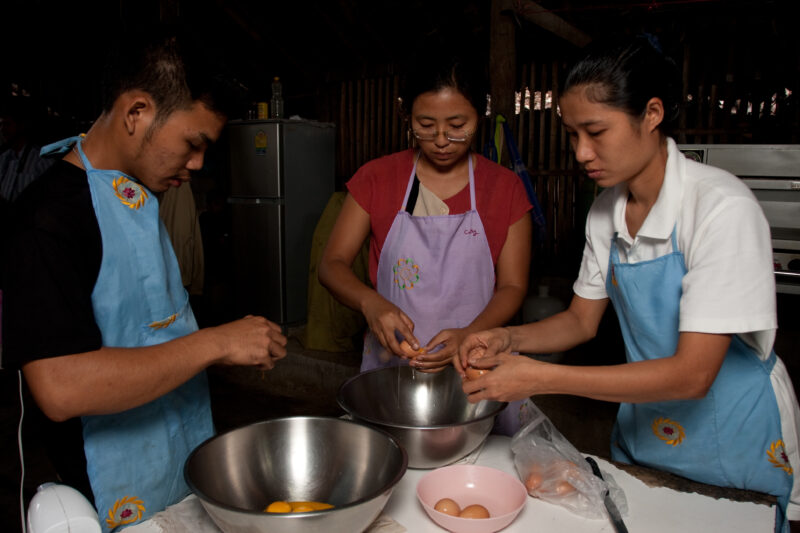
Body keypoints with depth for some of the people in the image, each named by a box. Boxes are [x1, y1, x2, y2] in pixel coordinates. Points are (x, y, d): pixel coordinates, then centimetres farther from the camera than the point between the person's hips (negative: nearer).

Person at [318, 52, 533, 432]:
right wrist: (370, 302, -22)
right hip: (389, 364, 0)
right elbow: (331, 265, -1)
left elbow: (513, 287, -1)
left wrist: (468, 336, -20)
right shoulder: (377, 178, 1)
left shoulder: (505, 187, 0)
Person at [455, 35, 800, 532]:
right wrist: (512, 338, -16)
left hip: (733, 448, -5)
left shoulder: (722, 207, -26)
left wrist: (541, 377, -32)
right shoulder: (607, 210, -6)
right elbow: (582, 319, 3)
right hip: (640, 430, 6)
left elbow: (692, 374, -30)